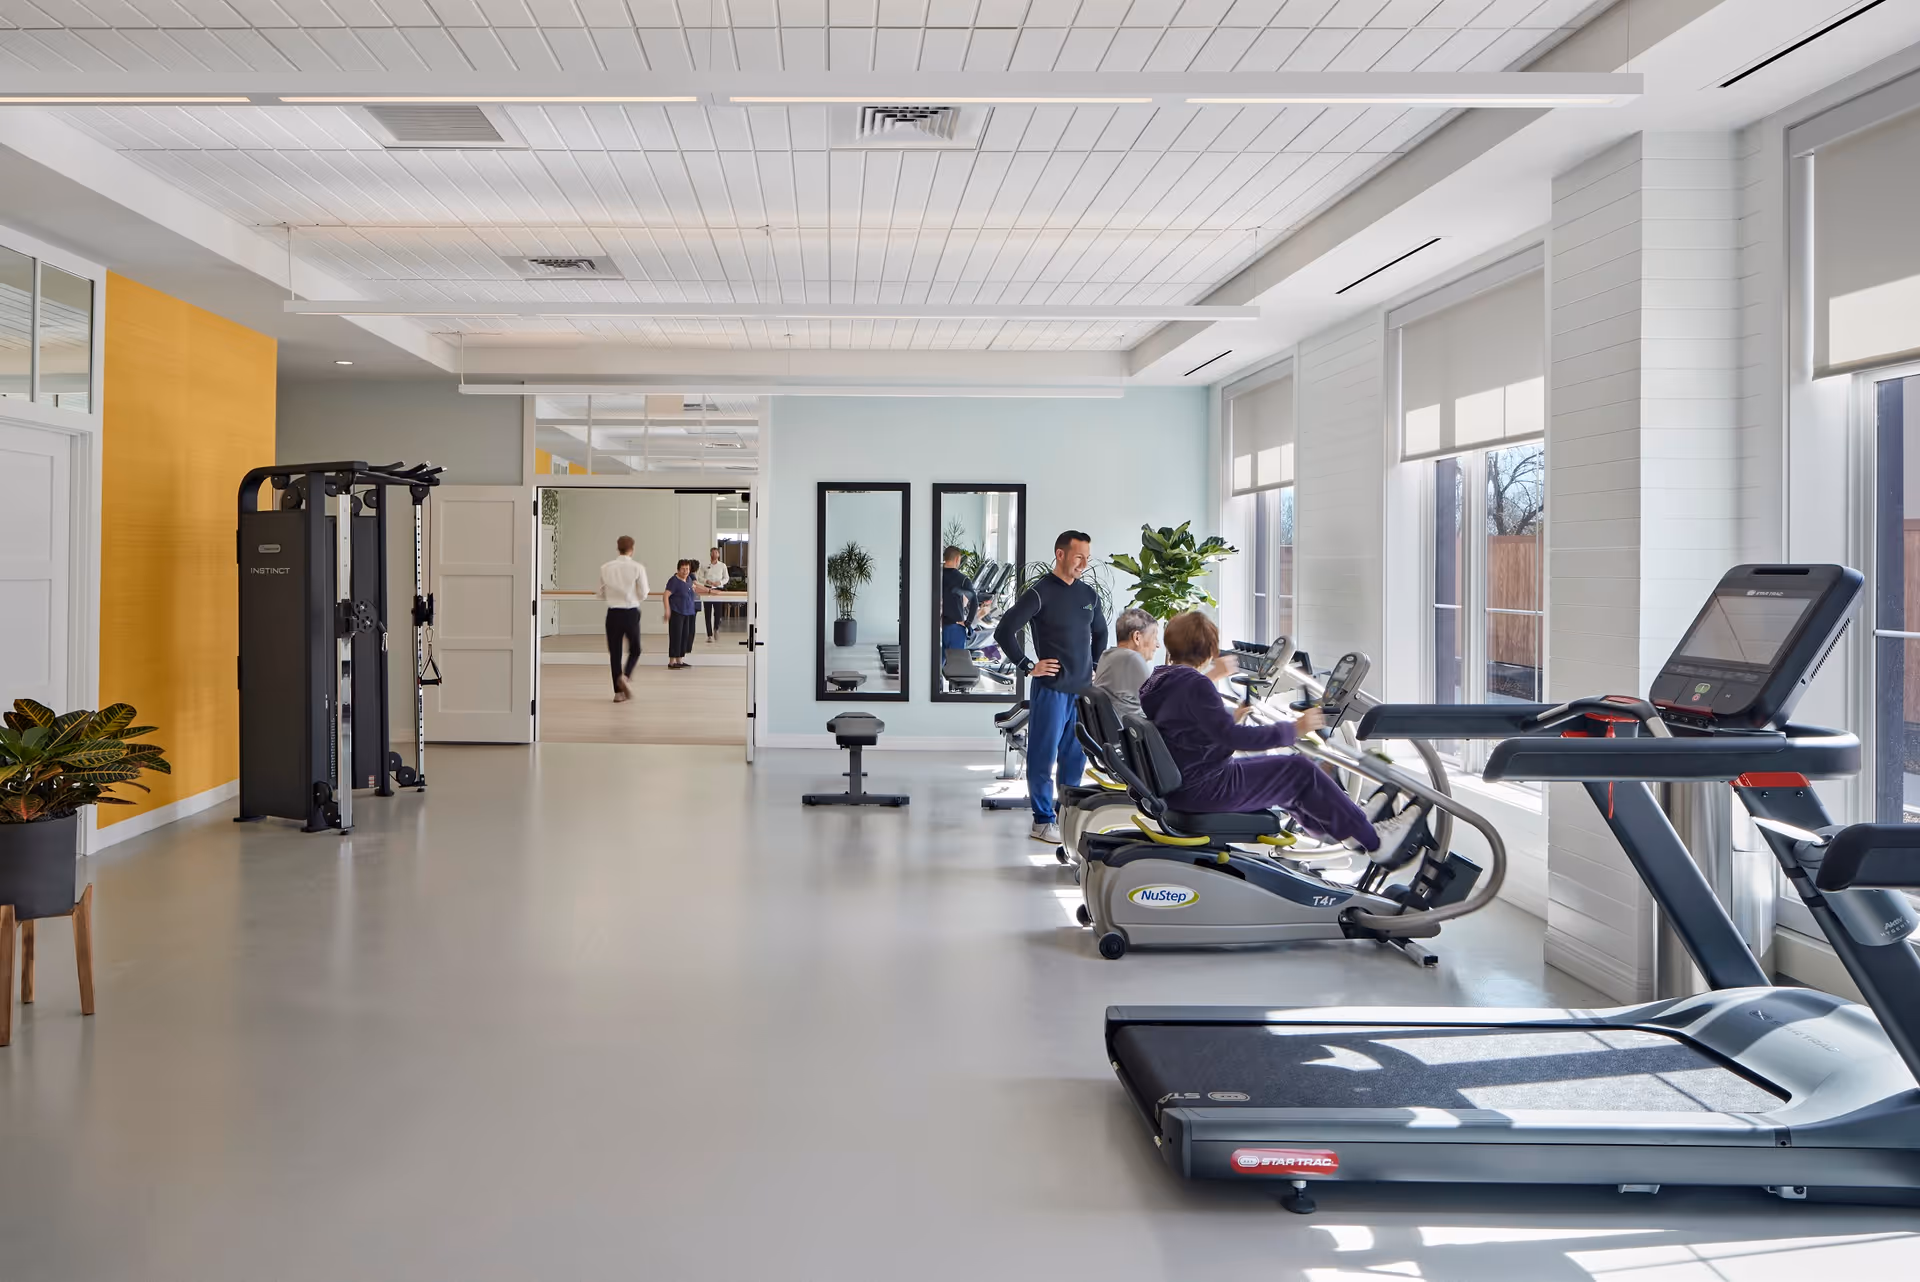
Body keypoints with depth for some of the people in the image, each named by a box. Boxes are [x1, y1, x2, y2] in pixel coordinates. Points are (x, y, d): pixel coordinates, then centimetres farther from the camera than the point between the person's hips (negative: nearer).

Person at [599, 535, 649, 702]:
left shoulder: (606, 568, -1)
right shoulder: (637, 568, -9)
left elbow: (601, 595, 5)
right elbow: (643, 595, -6)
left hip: (613, 613, 2)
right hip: (631, 612, -2)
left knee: (614, 652, 10)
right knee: (634, 650, 15)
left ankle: (618, 692, 9)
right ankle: (625, 676, -10)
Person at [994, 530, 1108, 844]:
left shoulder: (1089, 594, 10)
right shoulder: (1039, 593, -9)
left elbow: (1100, 633, 27)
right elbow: (1004, 631, -13)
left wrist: (1096, 668, 17)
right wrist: (1028, 666, -12)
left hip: (1083, 689, 6)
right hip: (1051, 689, -6)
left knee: (1076, 756, 11)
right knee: (1043, 756, 0)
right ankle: (1043, 821, 8)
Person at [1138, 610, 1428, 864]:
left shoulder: (1157, 681, 7)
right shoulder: (1195, 684, -22)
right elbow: (1234, 738, -27)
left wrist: (1231, 717, 29)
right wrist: (1294, 729, -19)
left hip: (1174, 785, 10)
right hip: (1201, 789, -10)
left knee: (1279, 770, 23)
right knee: (1301, 771, -1)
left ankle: (1334, 828, 34)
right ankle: (1376, 843, 9)